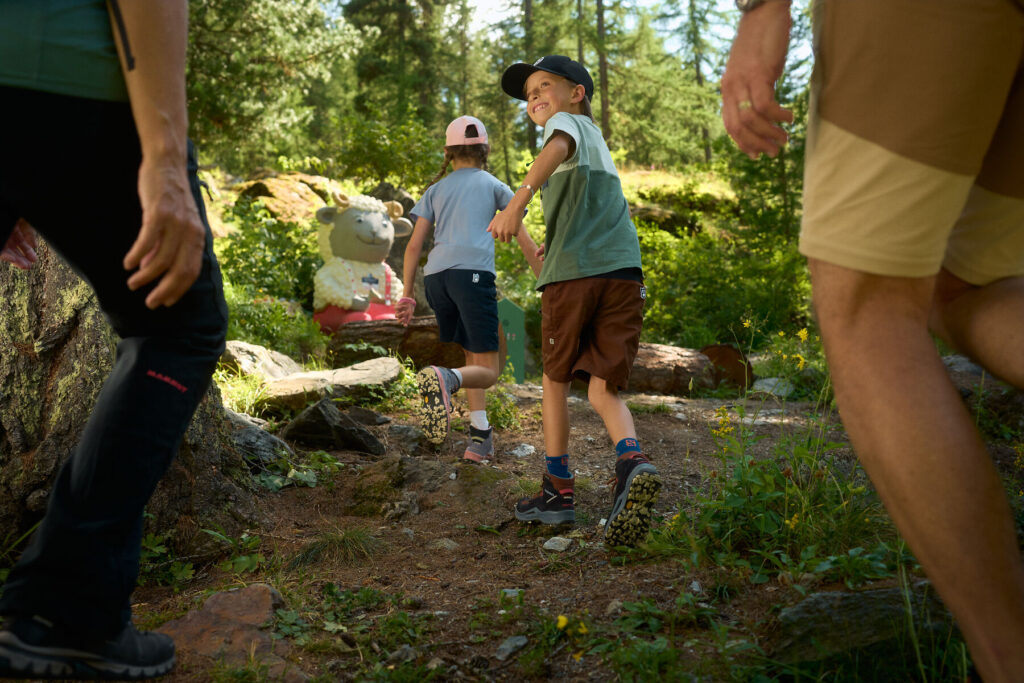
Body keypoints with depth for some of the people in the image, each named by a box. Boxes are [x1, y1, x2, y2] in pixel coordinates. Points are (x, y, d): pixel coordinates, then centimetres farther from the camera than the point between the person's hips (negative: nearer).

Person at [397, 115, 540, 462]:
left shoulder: (435, 190, 24)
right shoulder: (493, 185, 20)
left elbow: (414, 245, 16)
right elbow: (520, 233, 16)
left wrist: (407, 296, 15)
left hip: (435, 277, 4)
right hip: (473, 272, -4)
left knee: (473, 357, 17)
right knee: (487, 371, -5)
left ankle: (481, 434, 3)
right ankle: (446, 378, -38)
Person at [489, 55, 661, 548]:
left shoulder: (569, 121, 8)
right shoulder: (596, 138, 30)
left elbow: (558, 147, -19)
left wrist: (518, 200, -34)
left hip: (572, 271, -6)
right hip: (623, 269, 6)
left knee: (556, 379, 11)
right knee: (603, 388, 4)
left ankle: (558, 489, 17)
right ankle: (631, 462, -25)